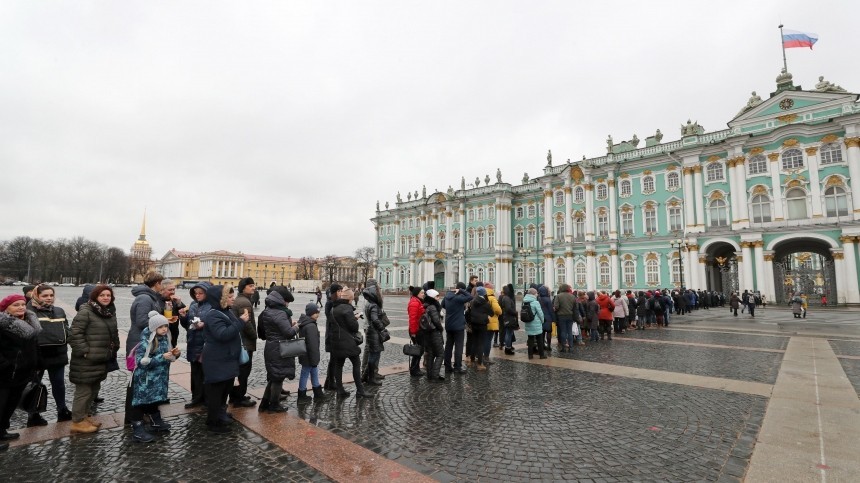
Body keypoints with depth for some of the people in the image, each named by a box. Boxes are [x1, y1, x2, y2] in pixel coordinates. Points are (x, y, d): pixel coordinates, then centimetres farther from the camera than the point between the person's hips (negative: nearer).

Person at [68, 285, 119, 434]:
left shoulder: (110, 312, 11)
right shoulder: (85, 311, -15)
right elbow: (75, 333, -19)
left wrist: (114, 350, 15)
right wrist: (84, 351, -20)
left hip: (102, 359, 8)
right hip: (87, 360, -8)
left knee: (94, 388, 17)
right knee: (84, 390, -1)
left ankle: (84, 416, 31)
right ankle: (77, 422, 11)